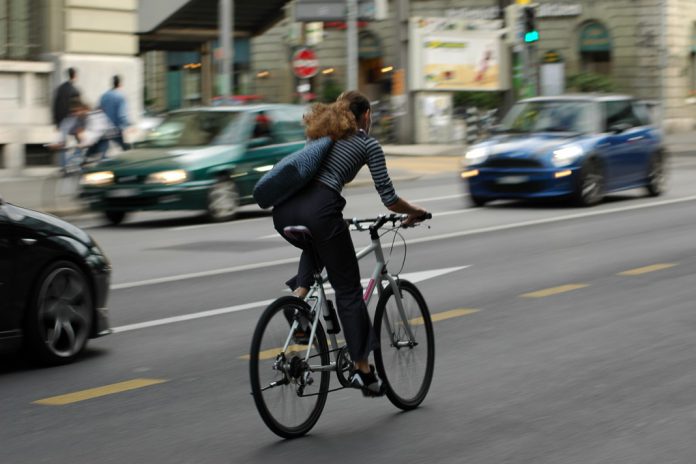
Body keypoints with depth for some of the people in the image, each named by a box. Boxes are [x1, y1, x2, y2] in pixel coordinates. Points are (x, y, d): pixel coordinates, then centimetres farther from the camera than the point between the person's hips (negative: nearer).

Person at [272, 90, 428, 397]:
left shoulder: (323, 134, 30)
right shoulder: (368, 144, 14)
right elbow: (389, 199, 9)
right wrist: (414, 211, 29)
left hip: (283, 211, 6)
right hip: (318, 211, -6)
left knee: (317, 244, 39)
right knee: (348, 289, 7)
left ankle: (299, 291, 13)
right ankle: (363, 370, 5)